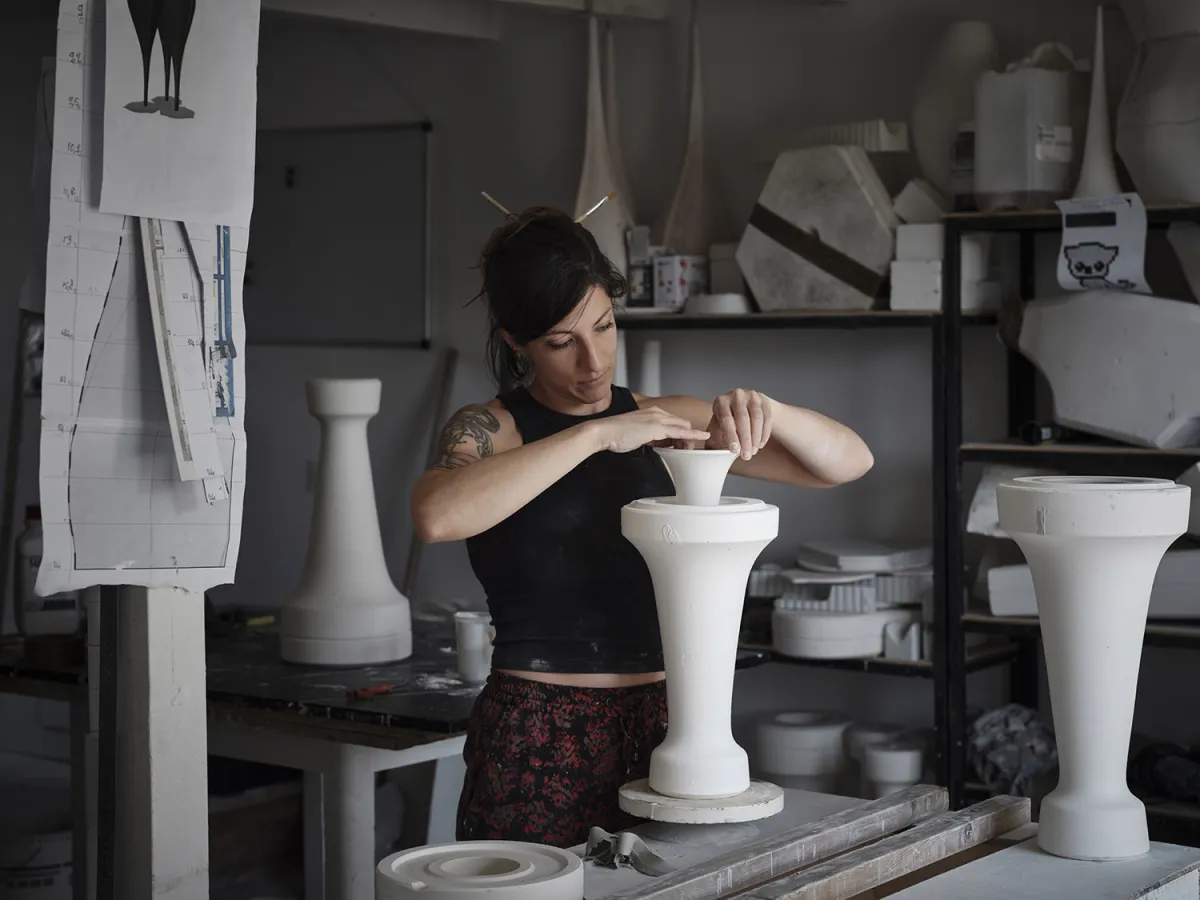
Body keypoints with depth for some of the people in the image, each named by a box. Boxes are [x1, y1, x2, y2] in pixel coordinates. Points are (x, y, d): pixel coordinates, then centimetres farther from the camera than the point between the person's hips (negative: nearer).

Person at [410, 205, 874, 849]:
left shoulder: (666, 423, 9)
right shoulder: (489, 429, -2)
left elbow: (849, 462, 9)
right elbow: (437, 516, -27)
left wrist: (765, 411, -12)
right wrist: (597, 433, -24)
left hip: (662, 729, 4)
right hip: (538, 746, -4)